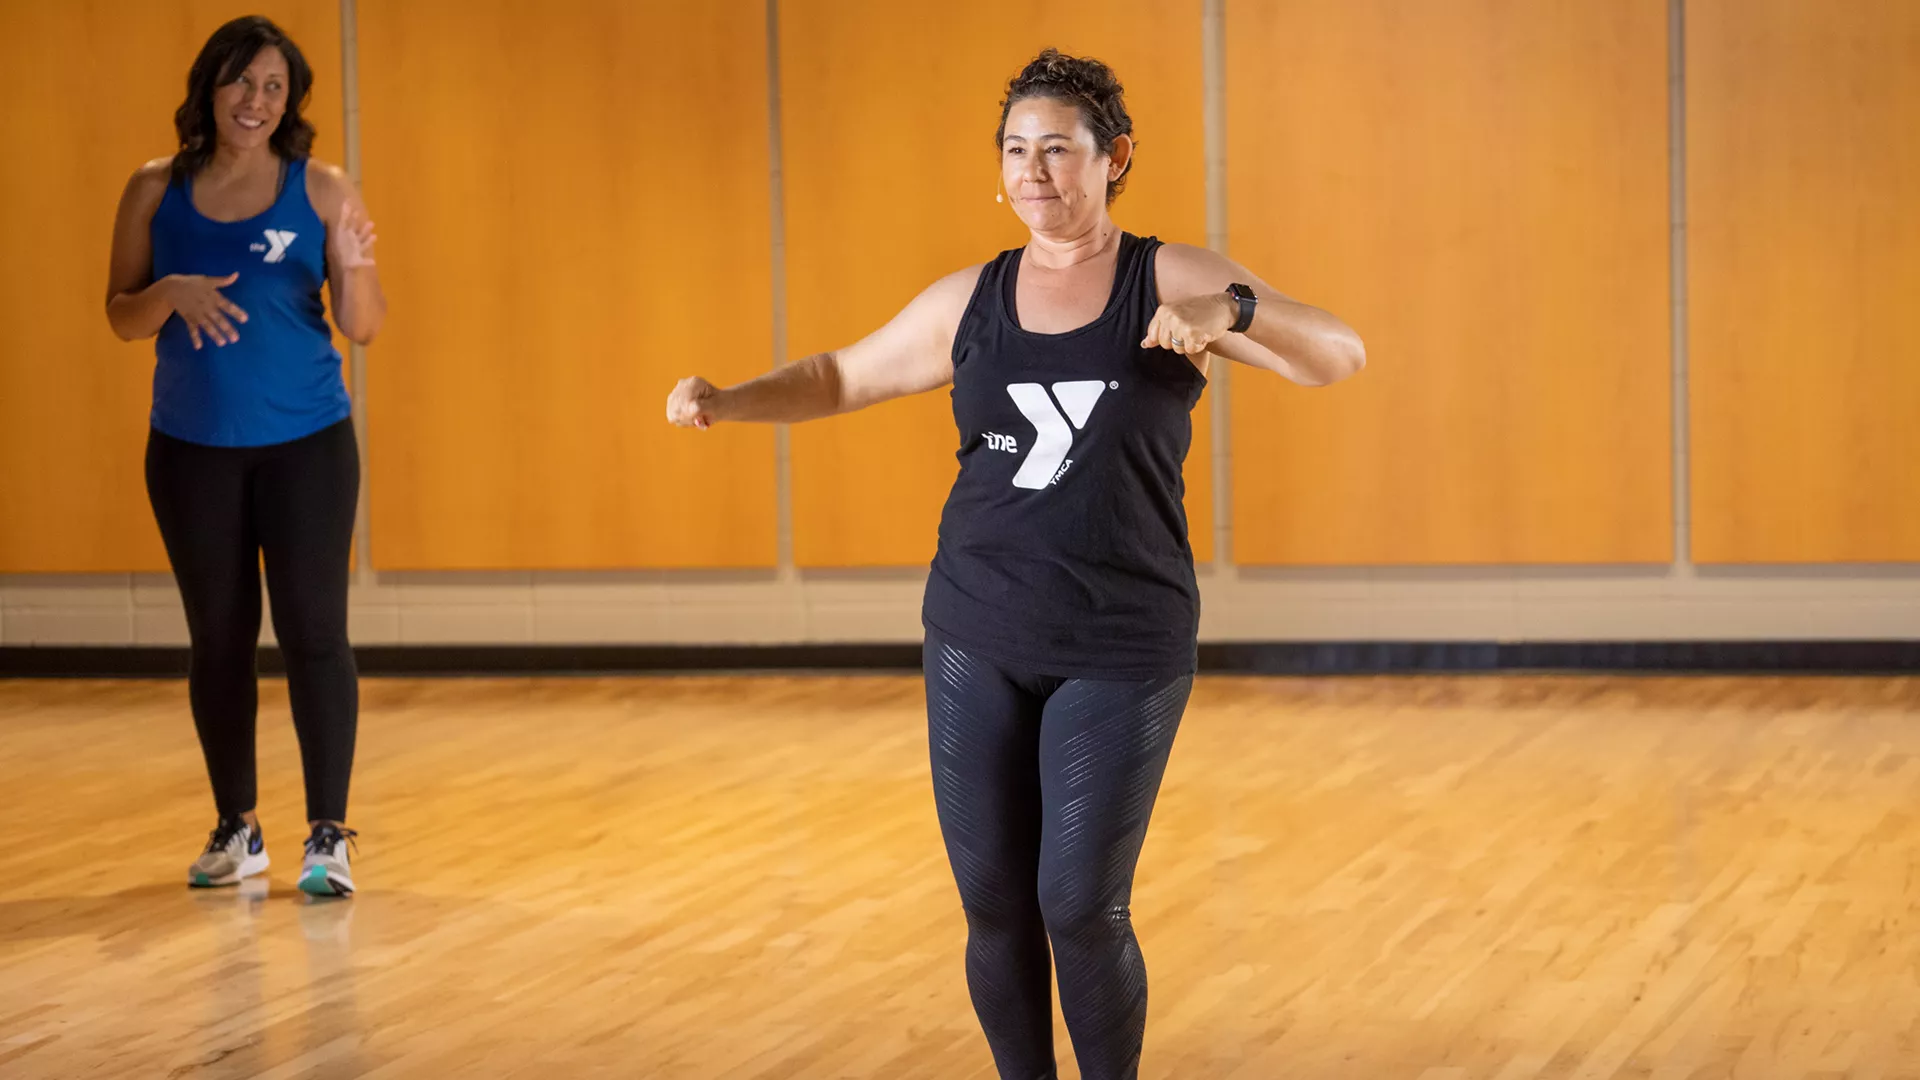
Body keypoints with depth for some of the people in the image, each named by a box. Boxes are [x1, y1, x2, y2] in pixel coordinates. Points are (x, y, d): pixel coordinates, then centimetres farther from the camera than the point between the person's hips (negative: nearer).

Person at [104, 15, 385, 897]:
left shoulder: (322, 190, -2)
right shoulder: (156, 192, 3)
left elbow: (363, 327, -2)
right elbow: (121, 317, 5)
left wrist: (353, 265, -23)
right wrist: (173, 294, -16)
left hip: (306, 444, -2)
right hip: (192, 448, 2)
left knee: (314, 632, -8)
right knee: (218, 640, 9)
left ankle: (327, 838, -4)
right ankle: (236, 831, 21)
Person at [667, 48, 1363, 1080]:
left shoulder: (1173, 281, -4)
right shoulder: (971, 301, 6)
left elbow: (1339, 354, -14)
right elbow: (844, 376, 16)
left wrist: (1231, 311, -33)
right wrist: (725, 401, -2)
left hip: (1120, 649, -3)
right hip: (979, 641, 4)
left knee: (1080, 908, -8)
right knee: (993, 904, 5)